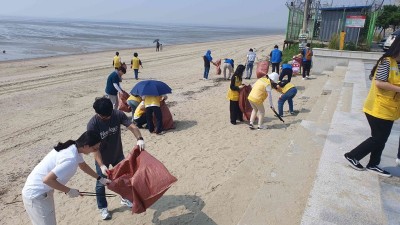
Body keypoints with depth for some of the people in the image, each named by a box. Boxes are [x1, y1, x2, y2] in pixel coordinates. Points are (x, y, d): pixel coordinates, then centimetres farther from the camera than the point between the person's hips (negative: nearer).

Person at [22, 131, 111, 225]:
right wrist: (69, 191, -20)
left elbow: (83, 166, 15)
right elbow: (47, 179, -33)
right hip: (35, 195, -9)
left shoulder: (73, 147, -3)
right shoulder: (71, 159, -33)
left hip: (44, 191, 9)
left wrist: (100, 179, 17)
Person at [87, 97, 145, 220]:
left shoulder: (118, 114, -20)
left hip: (118, 154, 3)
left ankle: (125, 199, 43)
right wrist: (101, 165, -35)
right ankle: (103, 208, 31)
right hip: (102, 158, -3)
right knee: (101, 183, 9)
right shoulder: (92, 124, -27)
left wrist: (139, 139, -46)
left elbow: (132, 127, -26)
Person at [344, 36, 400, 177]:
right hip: (379, 108, -9)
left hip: (388, 109, 9)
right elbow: (379, 82, -25)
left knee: (381, 139, 14)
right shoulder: (387, 62, -16)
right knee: (378, 138, -2)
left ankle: (373, 164, 25)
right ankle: (352, 156, 12)